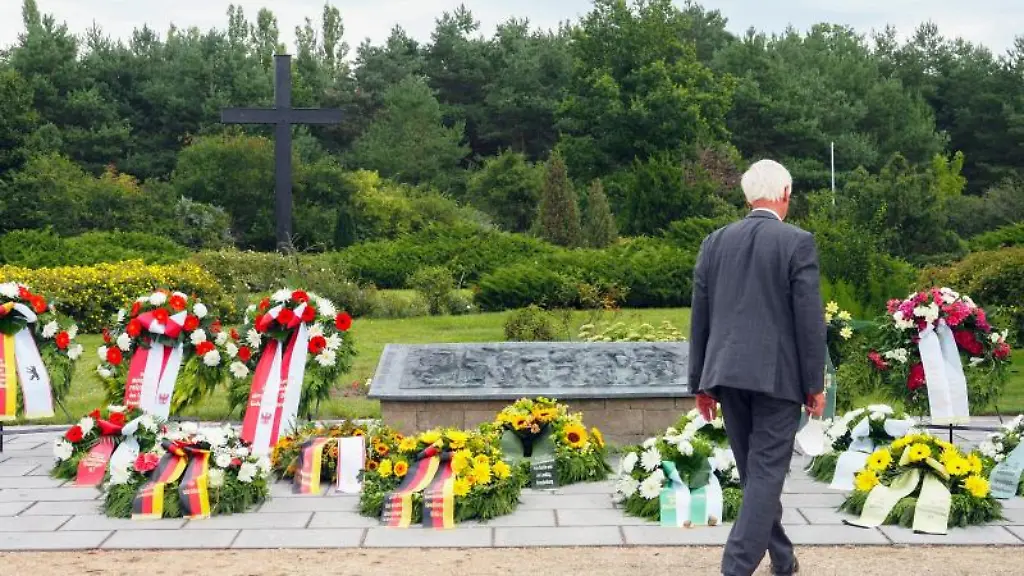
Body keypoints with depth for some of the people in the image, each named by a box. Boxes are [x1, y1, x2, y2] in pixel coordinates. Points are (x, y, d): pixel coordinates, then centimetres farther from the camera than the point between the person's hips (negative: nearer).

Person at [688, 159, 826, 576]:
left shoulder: (715, 242, 7)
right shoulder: (798, 242, -6)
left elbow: (700, 317, 9)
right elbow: (809, 319, -8)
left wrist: (701, 382, 15)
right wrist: (815, 383, -1)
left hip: (728, 372, 5)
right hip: (777, 374, -5)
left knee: (755, 471, 16)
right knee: (766, 472, -1)